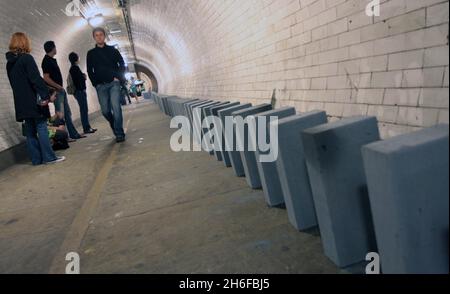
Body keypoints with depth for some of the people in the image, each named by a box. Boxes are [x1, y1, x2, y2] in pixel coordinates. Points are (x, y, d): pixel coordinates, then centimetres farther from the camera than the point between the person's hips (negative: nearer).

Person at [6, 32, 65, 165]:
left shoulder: (9, 63, 14)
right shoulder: (26, 58, -8)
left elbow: (14, 83, 16)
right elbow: (36, 79, -16)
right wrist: (47, 95, -16)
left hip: (21, 102, 7)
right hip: (34, 100, -7)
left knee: (30, 131, 8)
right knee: (41, 127, -3)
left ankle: (36, 159, 11)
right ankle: (48, 157, -3)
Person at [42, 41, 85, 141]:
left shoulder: (52, 60, 15)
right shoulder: (46, 61, -12)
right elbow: (46, 78, -18)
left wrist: (61, 87, 15)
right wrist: (58, 86, -14)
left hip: (61, 90, 9)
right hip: (56, 91, -9)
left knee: (67, 113, 12)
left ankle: (74, 134, 18)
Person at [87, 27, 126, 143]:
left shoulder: (112, 50, 10)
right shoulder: (91, 53, 12)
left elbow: (122, 64, 9)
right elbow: (90, 71, 11)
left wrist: (119, 77, -3)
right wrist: (96, 83, 0)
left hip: (114, 83, -2)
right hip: (100, 86, 2)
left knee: (116, 107, -14)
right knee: (105, 111, 1)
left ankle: (119, 133, -10)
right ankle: (115, 127, 24)